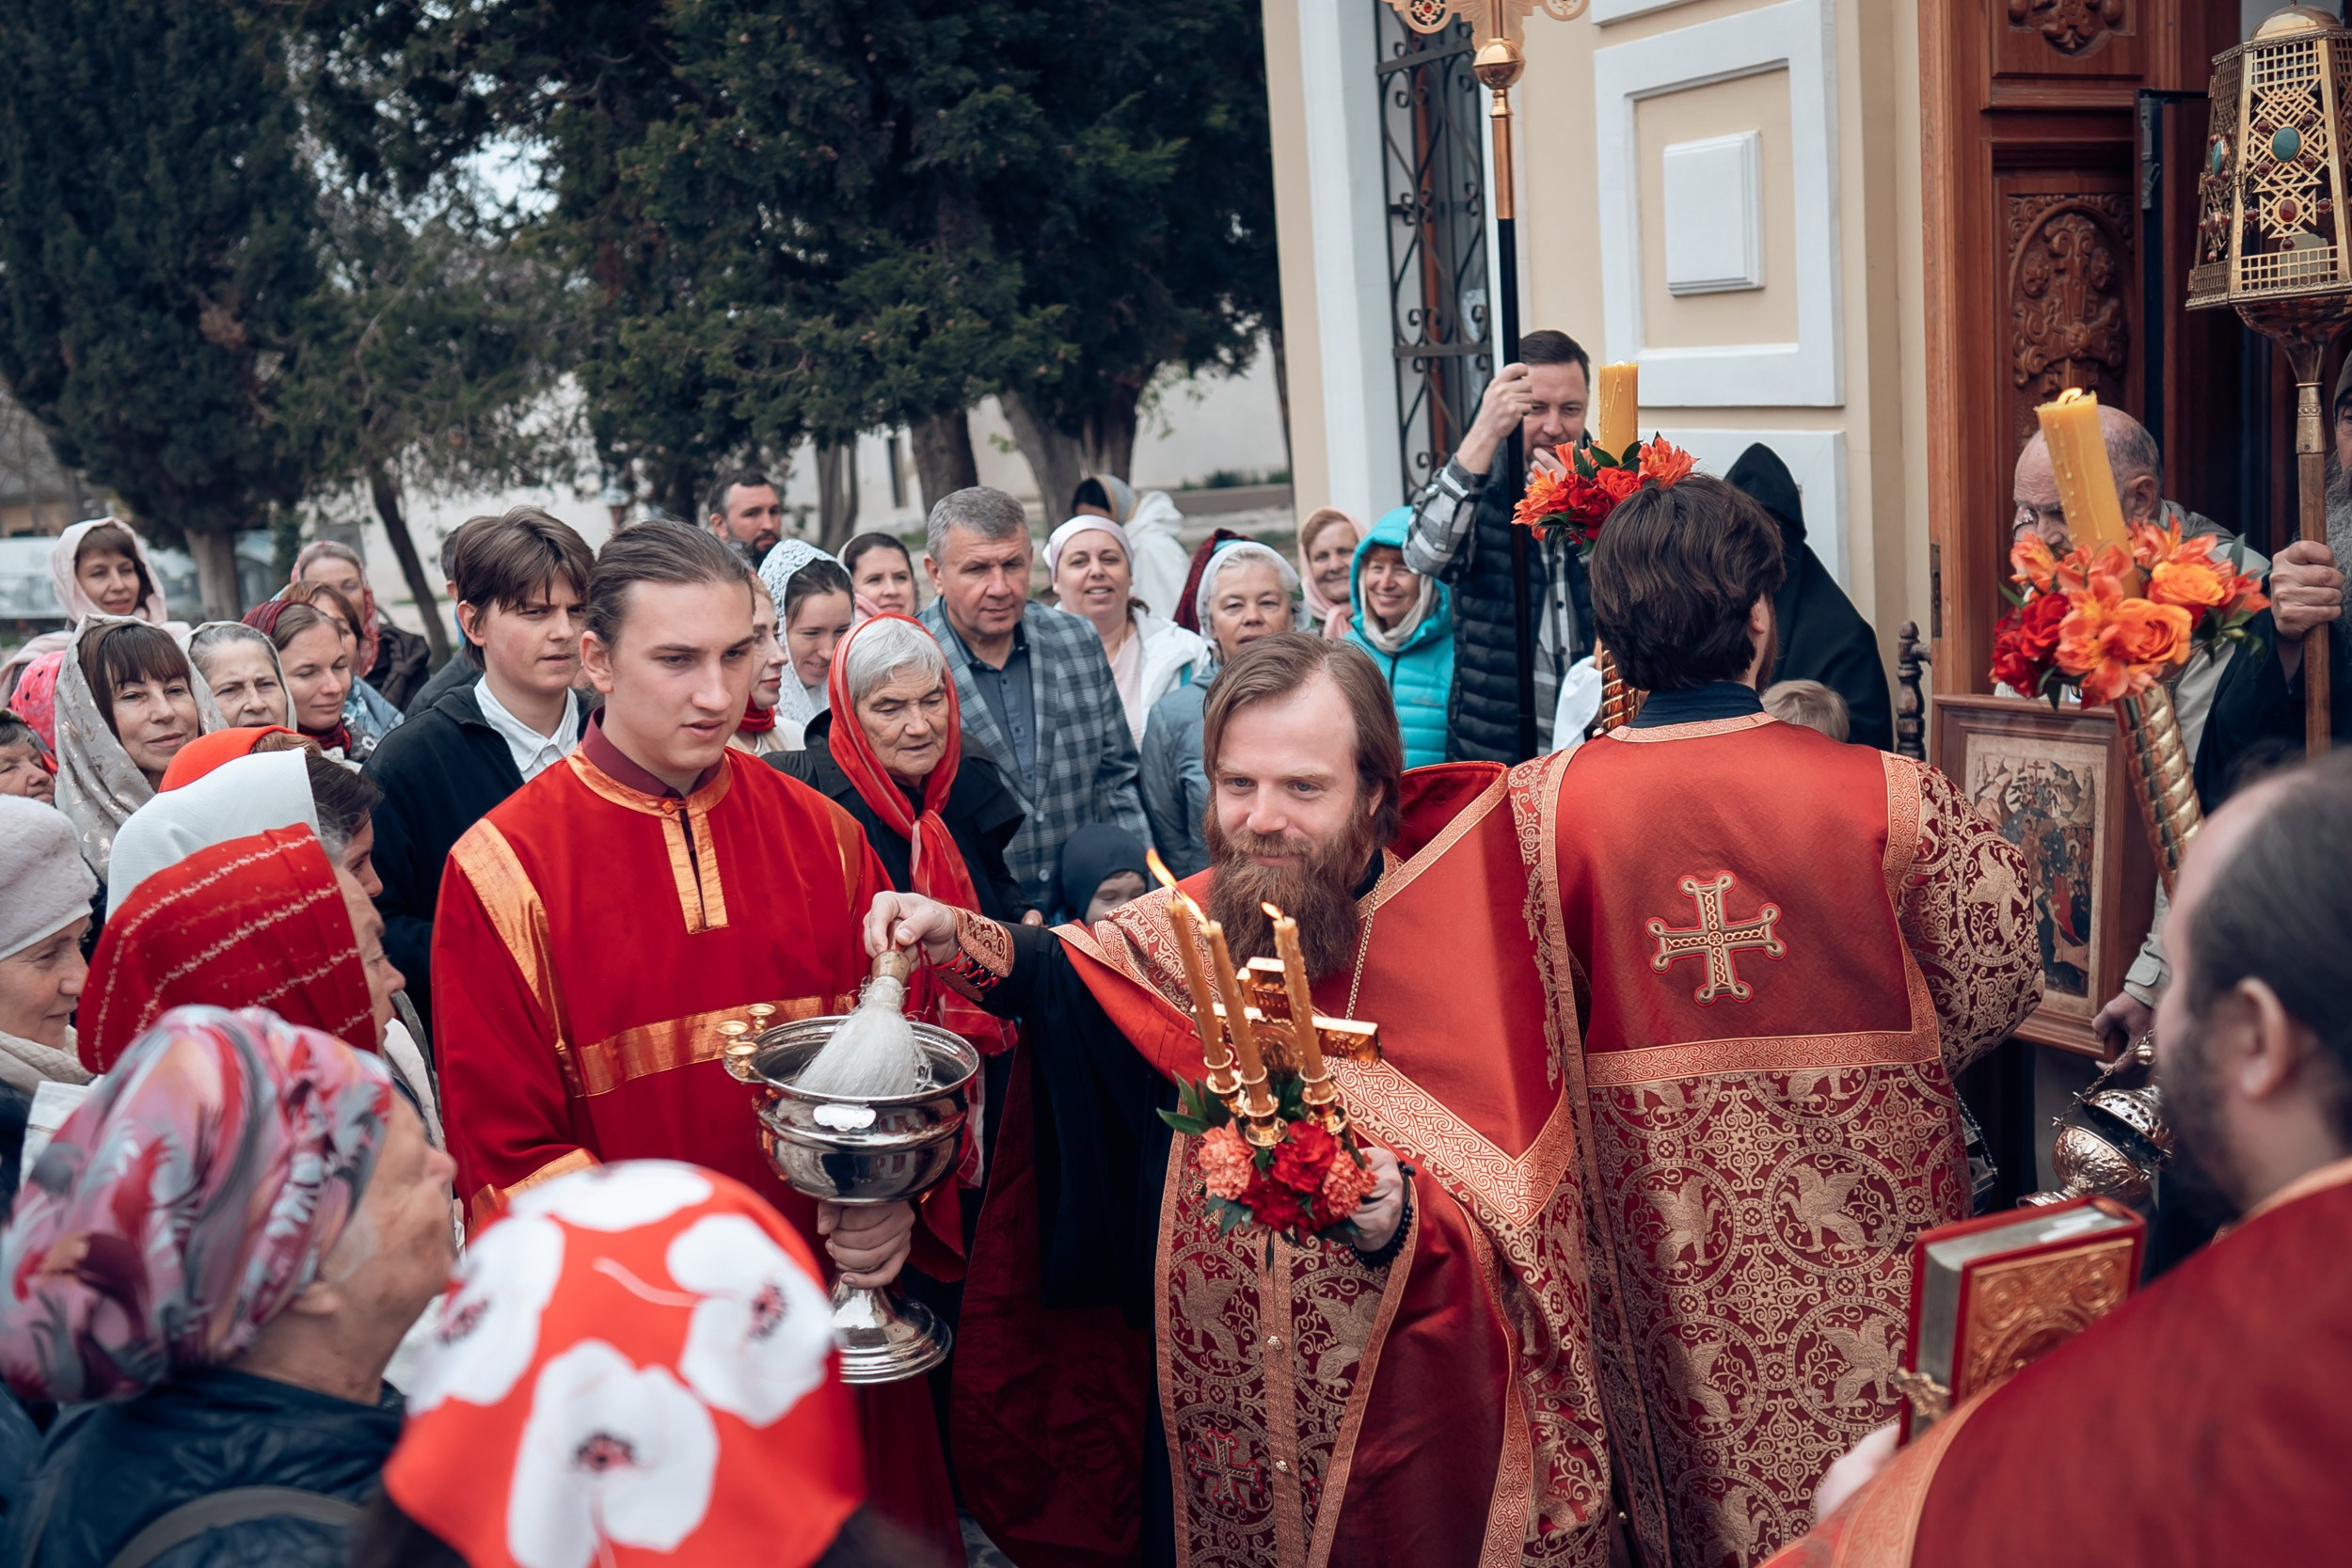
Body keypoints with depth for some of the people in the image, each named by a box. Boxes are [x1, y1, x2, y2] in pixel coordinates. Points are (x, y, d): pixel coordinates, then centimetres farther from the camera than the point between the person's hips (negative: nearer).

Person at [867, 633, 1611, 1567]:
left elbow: (1518, 1231, -15)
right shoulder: (1186, 927, -5)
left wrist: (1406, 1219, -34)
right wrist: (961, 941, -6)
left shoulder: (1473, 941, -16)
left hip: (1402, 1414, -3)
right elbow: (1064, 974, 14)